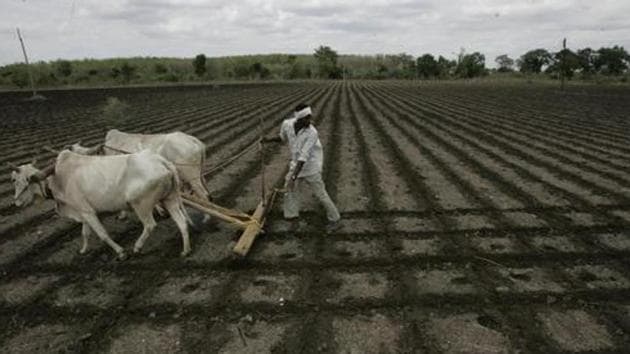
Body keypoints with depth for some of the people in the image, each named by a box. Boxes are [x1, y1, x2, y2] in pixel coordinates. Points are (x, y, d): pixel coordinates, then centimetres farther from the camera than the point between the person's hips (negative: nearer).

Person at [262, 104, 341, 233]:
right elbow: (283, 137, 13)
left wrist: (294, 176, -37)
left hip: (311, 166, -6)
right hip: (296, 163, 6)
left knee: (320, 193, 1)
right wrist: (269, 139, -5)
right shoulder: (287, 124, -12)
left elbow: (303, 157, -32)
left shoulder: (312, 133, -28)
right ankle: (291, 214, 42)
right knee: (291, 188, 19)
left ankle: (334, 219, 19)